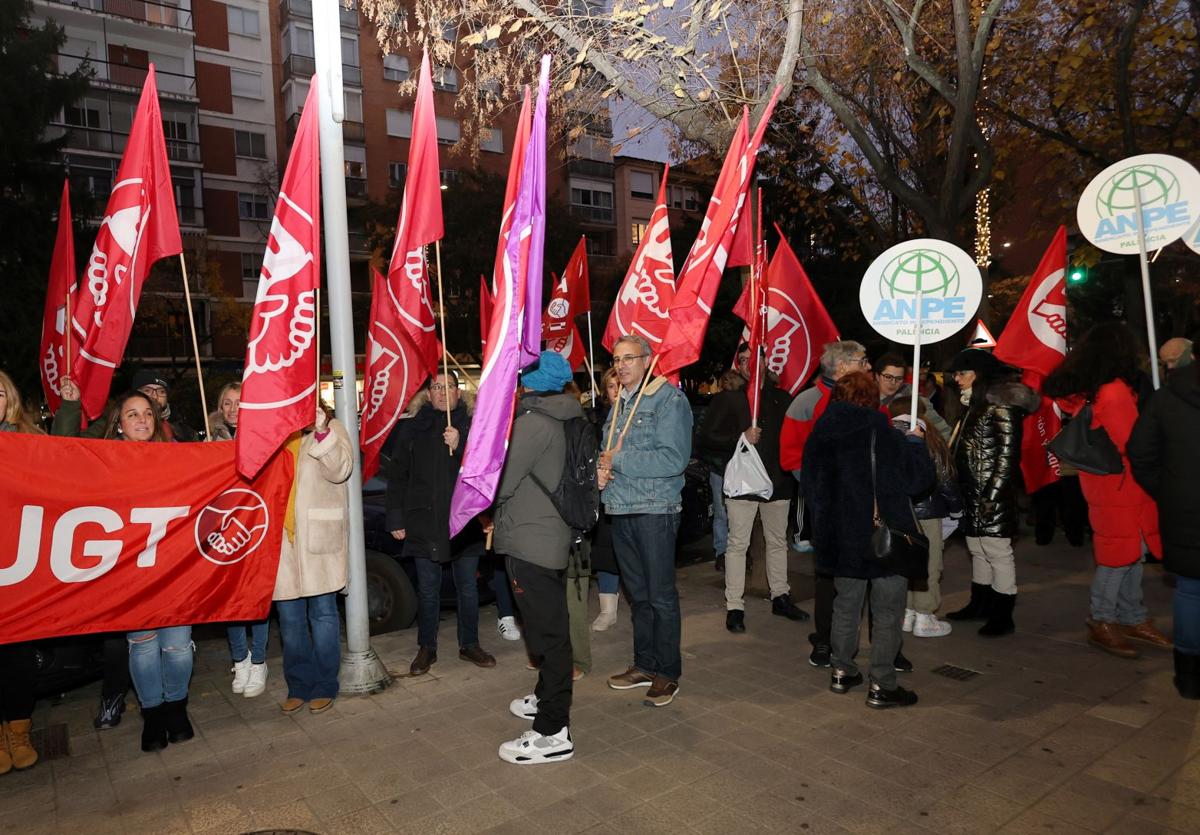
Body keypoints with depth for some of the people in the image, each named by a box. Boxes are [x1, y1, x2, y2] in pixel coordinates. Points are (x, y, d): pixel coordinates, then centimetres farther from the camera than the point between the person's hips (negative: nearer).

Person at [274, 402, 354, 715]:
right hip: (281, 539, 4)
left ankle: (324, 687, 18)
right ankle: (299, 686, 24)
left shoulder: (331, 429, 1)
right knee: (289, 617, 10)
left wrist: (321, 432, -26)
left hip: (317, 538, -4)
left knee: (323, 613, 4)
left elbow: (340, 469, -15)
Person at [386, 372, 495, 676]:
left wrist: (460, 446, -20)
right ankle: (427, 648, 23)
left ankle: (469, 644, 26)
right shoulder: (411, 429, 6)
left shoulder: (471, 426, 4)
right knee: (427, 590, 9)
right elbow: (397, 477, 7)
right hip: (423, 524, 0)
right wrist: (396, 519, 2)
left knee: (468, 588, 10)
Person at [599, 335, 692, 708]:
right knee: (638, 593, 16)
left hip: (655, 511, -7)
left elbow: (673, 459, -20)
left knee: (661, 595, 1)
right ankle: (644, 664, 29)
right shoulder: (619, 403, 15)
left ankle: (667, 673, 15)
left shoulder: (669, 400, -10)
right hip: (621, 510, 7)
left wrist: (619, 461, -16)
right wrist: (601, 470, -2)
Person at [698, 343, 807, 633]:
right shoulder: (727, 399, 1)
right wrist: (740, 439, -15)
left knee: (778, 542, 15)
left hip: (777, 481, 4)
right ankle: (735, 606, 7)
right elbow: (705, 439, -5)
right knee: (738, 544, -1)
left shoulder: (781, 398, 10)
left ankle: (780, 597, 31)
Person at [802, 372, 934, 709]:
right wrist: (916, 441, 5)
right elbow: (920, 478, -10)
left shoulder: (820, 434, 2)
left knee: (846, 604, 18)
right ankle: (881, 686, 12)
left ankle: (842, 671, 27)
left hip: (839, 536, 6)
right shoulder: (880, 432, -15)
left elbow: (809, 486, 10)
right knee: (887, 611, 6)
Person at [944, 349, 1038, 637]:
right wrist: (959, 490, 14)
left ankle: (1003, 615, 8)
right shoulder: (972, 406, 15)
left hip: (993, 495, -9)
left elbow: (1007, 454, -16)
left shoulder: (1000, 407, -12)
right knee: (977, 550, 16)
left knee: (997, 552, -1)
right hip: (972, 494, 9)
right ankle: (979, 605, 29)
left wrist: (992, 495, -19)